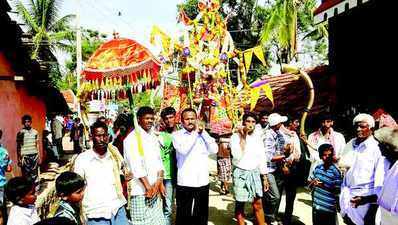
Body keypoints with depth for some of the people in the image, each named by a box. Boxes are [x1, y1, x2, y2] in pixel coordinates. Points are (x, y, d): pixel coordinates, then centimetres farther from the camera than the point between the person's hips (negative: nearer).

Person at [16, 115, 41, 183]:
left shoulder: (35, 132, 6)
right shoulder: (20, 133, -4)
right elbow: (18, 147, -1)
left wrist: (39, 157, 9)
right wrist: (19, 159, -5)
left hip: (34, 155, 3)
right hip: (25, 156, -3)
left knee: (34, 174, 7)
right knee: (26, 175, -1)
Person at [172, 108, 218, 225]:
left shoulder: (202, 133, 9)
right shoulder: (177, 135, -3)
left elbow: (214, 150, -3)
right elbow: (183, 150, -22)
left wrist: (203, 132, -7)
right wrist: (195, 132, -13)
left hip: (203, 182, 4)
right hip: (185, 183, -4)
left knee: (202, 215, 16)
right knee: (184, 215, 8)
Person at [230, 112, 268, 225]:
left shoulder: (257, 137, 4)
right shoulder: (235, 136, -9)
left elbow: (262, 157, 9)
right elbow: (237, 157, -23)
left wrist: (264, 177, 9)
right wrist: (243, 137, -21)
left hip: (255, 173, 4)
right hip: (241, 173, -3)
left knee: (258, 204, 8)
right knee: (240, 204, 8)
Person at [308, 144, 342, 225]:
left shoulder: (335, 171, -13)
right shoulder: (317, 168, 2)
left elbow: (337, 191, -12)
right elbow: (309, 184, 10)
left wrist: (324, 186, -23)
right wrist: (313, 182, -11)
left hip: (329, 208, -5)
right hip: (316, 206, 5)